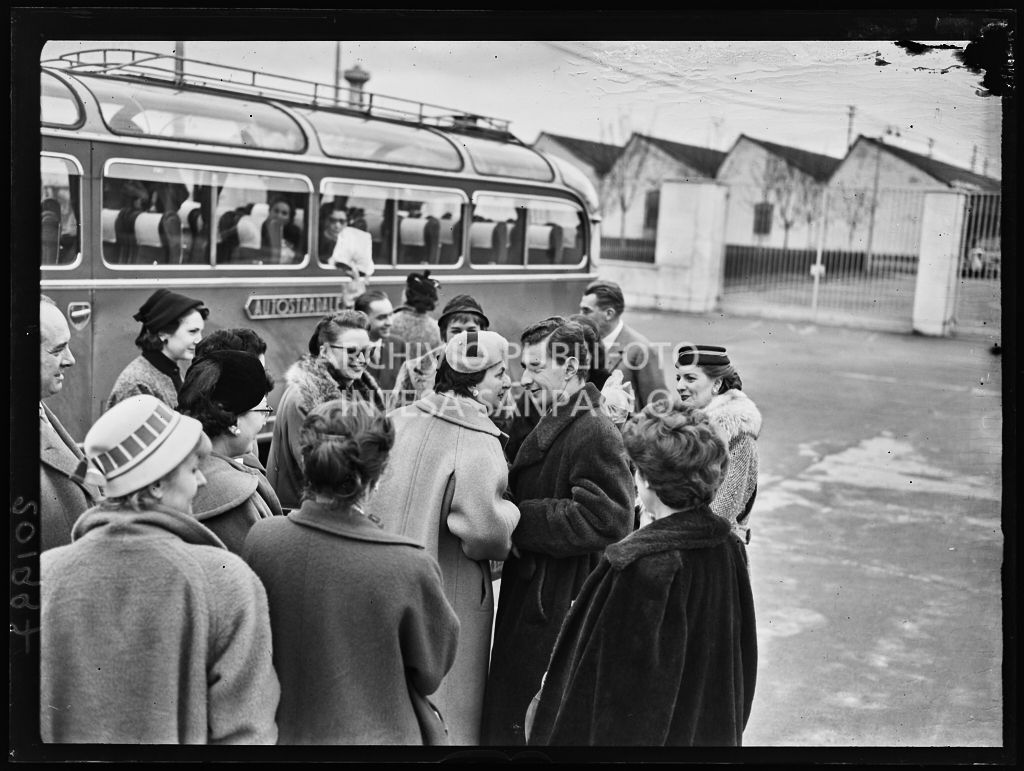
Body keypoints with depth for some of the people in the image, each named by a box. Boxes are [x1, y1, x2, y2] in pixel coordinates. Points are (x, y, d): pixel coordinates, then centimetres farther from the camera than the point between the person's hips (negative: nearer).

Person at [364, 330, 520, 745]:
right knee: (448, 701, 10)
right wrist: (509, 511, -9)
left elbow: (369, 495, 5)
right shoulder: (476, 444, -20)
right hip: (452, 592, -6)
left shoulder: (400, 420, -1)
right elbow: (484, 529, -29)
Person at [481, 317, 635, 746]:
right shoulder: (551, 426, 13)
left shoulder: (594, 434, -18)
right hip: (528, 598, 9)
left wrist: (519, 519, -21)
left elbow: (607, 519, -26)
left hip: (560, 608, -9)